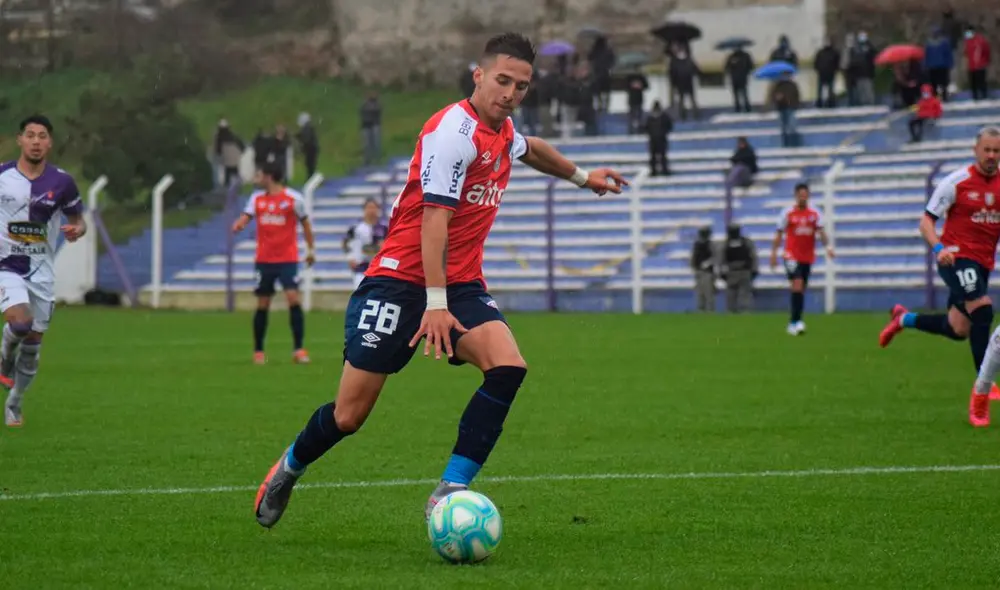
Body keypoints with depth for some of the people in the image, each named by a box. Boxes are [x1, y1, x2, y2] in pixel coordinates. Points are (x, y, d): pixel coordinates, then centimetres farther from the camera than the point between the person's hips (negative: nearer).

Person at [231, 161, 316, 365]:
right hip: (264, 260, 3)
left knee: (293, 298, -15)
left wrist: (311, 249, 7)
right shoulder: (257, 198, 7)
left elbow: (305, 223, 6)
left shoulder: (294, 198, -4)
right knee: (263, 304, 6)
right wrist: (238, 225, -26)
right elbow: (245, 218, -3)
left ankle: (298, 349, -10)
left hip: (288, 259, -3)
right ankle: (258, 351, 16)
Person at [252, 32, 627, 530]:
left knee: (508, 367, -22)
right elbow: (434, 217, -23)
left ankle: (450, 491, -20)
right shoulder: (455, 129, -16)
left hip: (461, 283, 7)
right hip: (401, 279, -7)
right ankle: (289, 468, 27)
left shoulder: (502, 131, 11)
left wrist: (581, 176, 51)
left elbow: (530, 149, 38)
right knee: (349, 416, -4)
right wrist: (436, 304, -28)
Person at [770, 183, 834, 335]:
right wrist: (774, 253, -2)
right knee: (797, 286, -19)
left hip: (808, 257, 4)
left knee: (801, 290, 9)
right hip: (792, 256, -4)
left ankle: (793, 323, 18)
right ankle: (796, 321, -21)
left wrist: (827, 246, -19)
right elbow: (779, 234, 3)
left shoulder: (814, 214, 6)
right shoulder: (787, 213, -1)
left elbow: (820, 231, -2)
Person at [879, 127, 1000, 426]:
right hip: (957, 257, -6)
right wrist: (939, 247, -23)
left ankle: (904, 319, 39)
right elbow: (927, 221, -5)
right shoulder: (956, 182, -8)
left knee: (957, 330, 10)